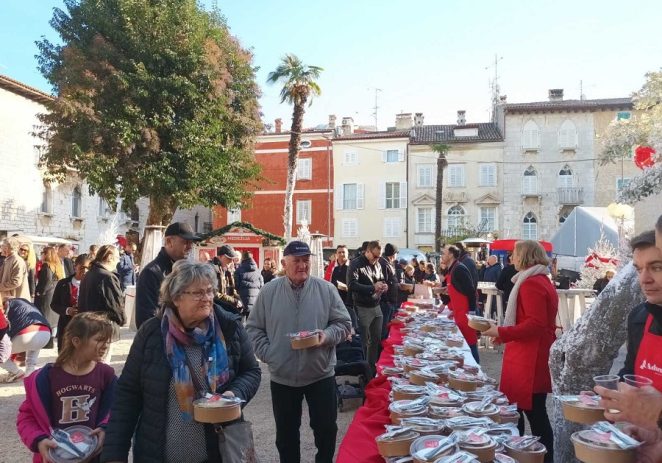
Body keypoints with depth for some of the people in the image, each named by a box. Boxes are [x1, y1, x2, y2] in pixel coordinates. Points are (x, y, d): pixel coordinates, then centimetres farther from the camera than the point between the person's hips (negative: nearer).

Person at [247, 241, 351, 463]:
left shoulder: (326, 289, -3)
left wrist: (327, 336, -18)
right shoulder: (269, 291, -2)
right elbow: (254, 328, 4)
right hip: (282, 377, 1)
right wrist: (267, 353, -8)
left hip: (321, 374, 0)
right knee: (286, 432, 16)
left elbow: (343, 323, 0)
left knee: (326, 428, 10)